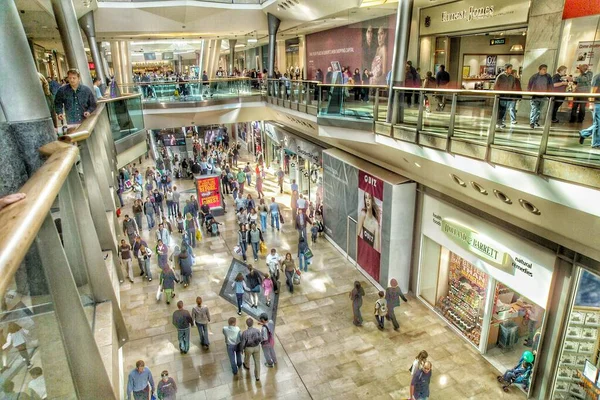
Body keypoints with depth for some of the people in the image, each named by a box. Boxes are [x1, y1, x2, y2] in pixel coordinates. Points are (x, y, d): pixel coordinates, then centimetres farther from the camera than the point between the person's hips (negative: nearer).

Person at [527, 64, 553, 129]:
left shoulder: (548, 77, 4)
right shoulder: (534, 76, -4)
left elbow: (550, 86, 10)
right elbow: (529, 86, 2)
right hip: (535, 95, -3)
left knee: (539, 109, 10)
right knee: (534, 109, -13)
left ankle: (536, 121, 21)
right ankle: (532, 122, -11)